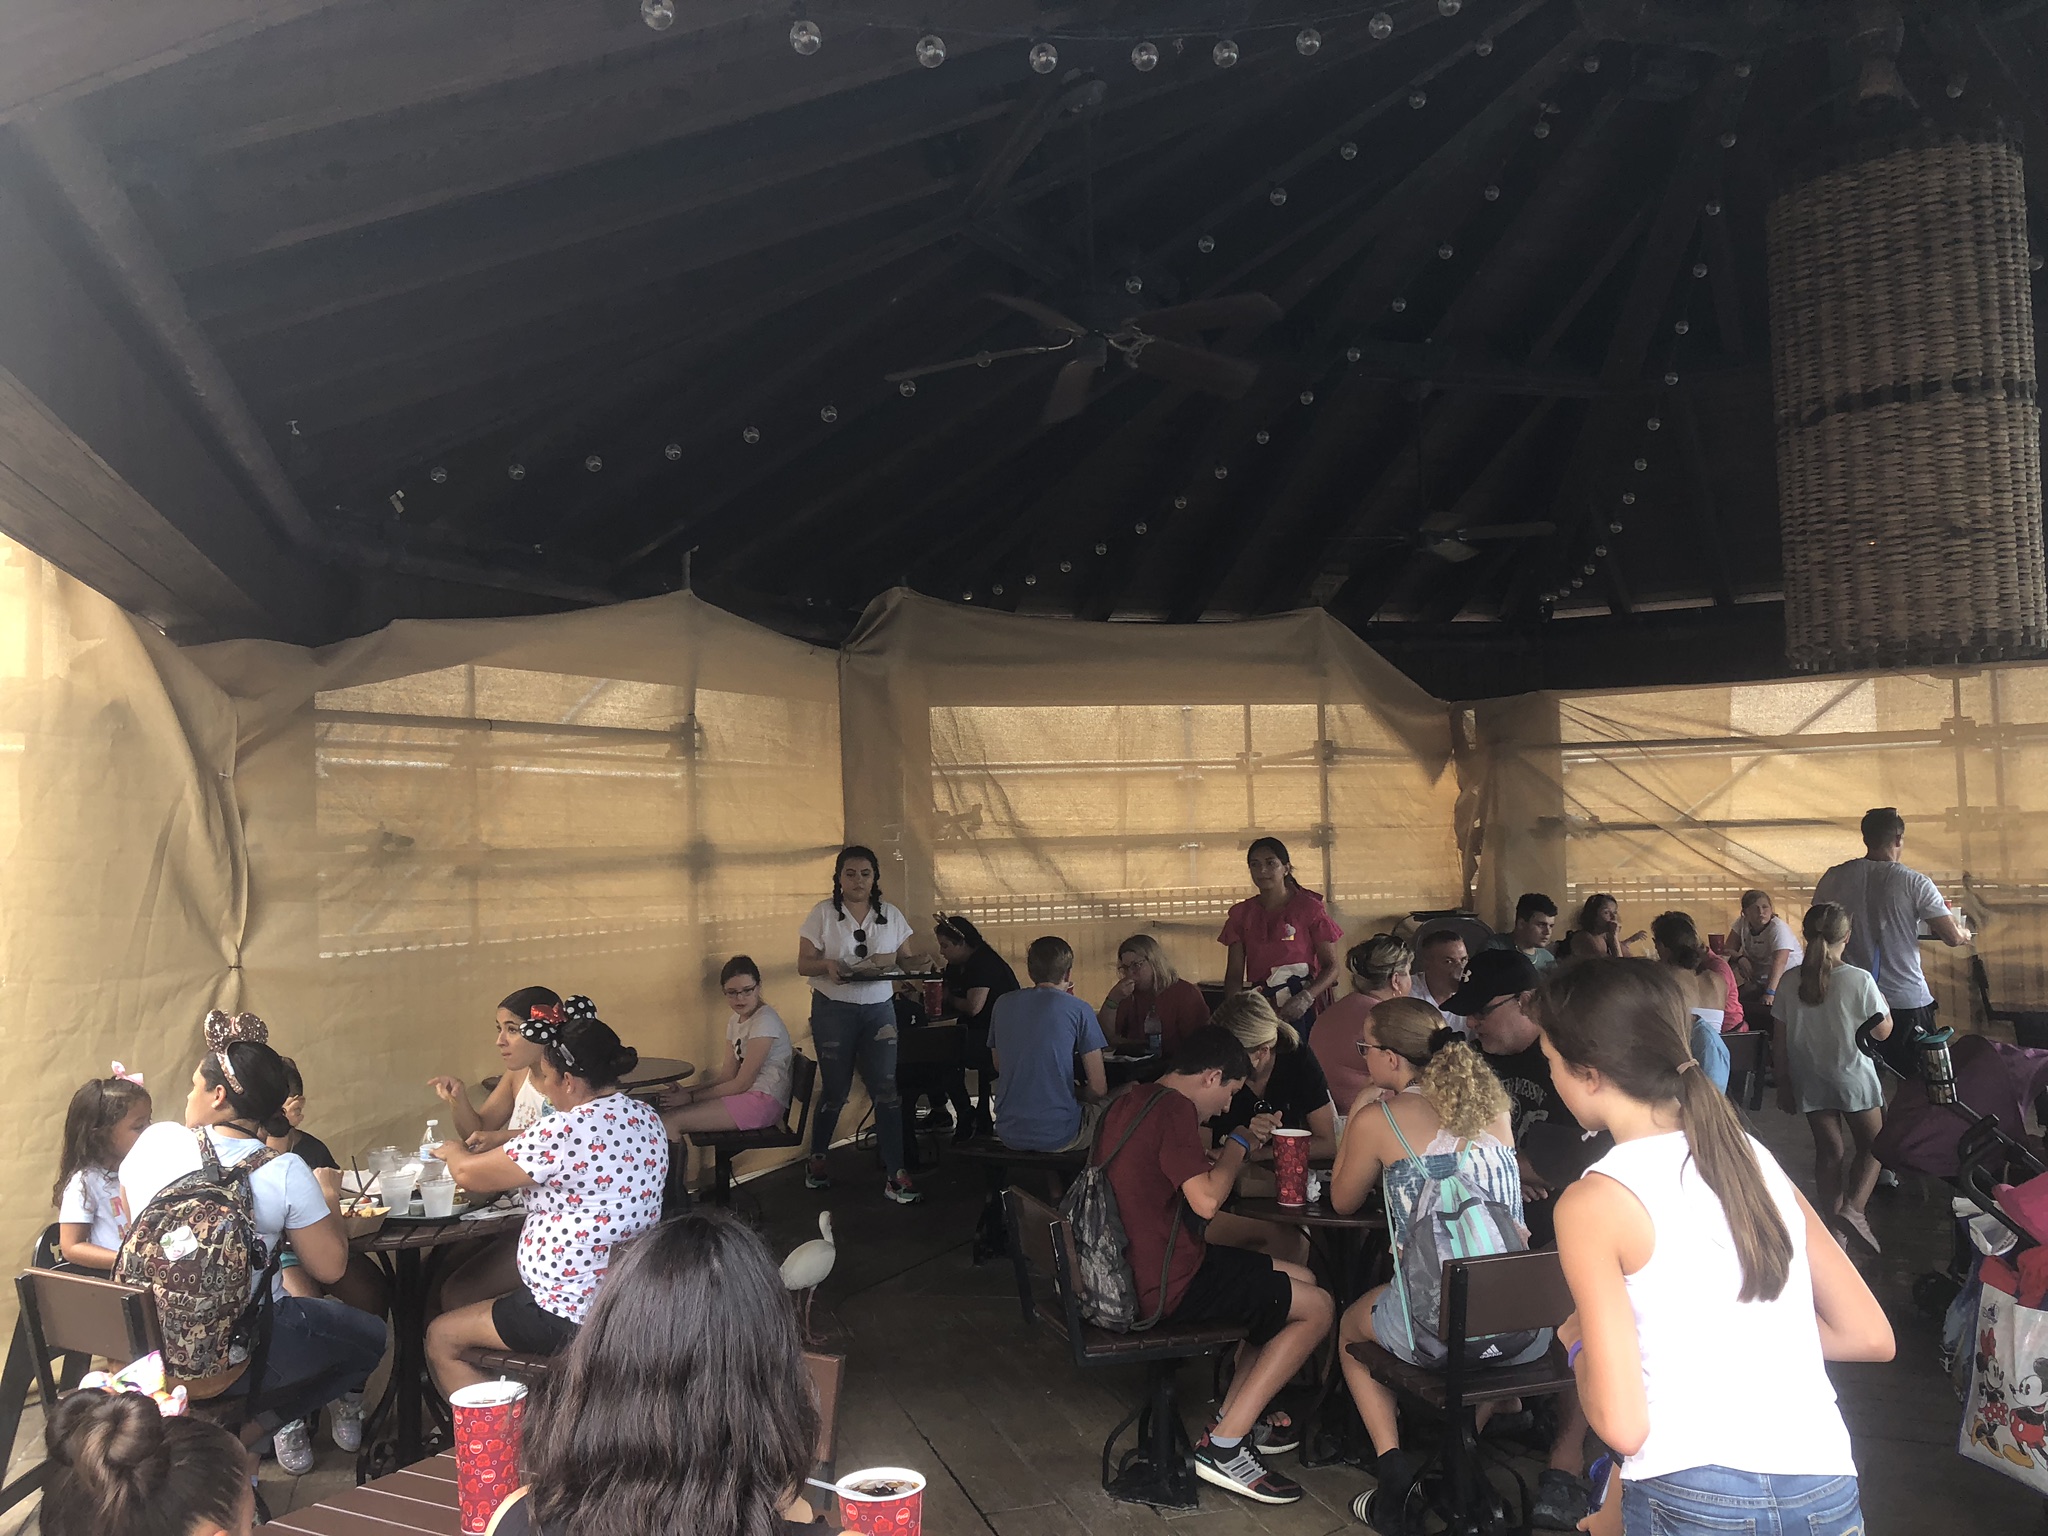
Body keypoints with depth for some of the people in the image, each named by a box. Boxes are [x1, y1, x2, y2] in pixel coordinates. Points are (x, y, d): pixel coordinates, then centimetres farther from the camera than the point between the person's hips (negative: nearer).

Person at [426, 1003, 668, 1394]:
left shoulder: (564, 1133, -24)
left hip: (572, 1314, -9)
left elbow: (469, 1175, -11)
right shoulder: (646, 1118, 1)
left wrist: (453, 1151, 11)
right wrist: (503, 1145, 11)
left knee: (440, 1338, 12)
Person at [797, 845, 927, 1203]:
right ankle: (817, 1160, 28)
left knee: (886, 1089, -4)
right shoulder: (823, 913, -1)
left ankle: (895, 1174, 0)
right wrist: (827, 965, -24)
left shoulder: (891, 915, 6)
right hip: (833, 1009, -2)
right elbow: (803, 964, -3)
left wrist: (893, 960, -16)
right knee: (836, 1090, 5)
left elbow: (908, 958, 7)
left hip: (878, 1009, 2)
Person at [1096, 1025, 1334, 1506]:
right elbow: (1206, 1200, -26)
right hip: (1167, 1287, -10)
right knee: (1317, 1307, -2)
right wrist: (1238, 1143, -9)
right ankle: (1223, 1447, -1)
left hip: (1132, 1266, 10)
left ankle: (1233, 1421, 19)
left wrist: (1240, 1141, 17)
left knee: (1302, 1280, 18)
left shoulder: (1127, 1101, 12)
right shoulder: (1173, 1108, -19)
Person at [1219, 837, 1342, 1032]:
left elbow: (1331, 967, 0)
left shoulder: (1309, 907, 1)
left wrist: (1306, 997, -17)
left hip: (1302, 1013, -3)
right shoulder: (1241, 914, 11)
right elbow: (1234, 974, 8)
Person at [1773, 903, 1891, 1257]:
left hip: (1810, 1081, 3)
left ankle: (1832, 1220, 17)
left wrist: (1783, 1084, 9)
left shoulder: (1790, 983, -7)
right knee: (1872, 1144, 14)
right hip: (1854, 1080, -3)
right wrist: (1882, 1002, 12)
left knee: (1829, 1150, 14)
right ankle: (1853, 1207, -5)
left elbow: (1781, 1042, -2)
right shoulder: (1860, 980, -16)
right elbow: (1883, 1031, -5)